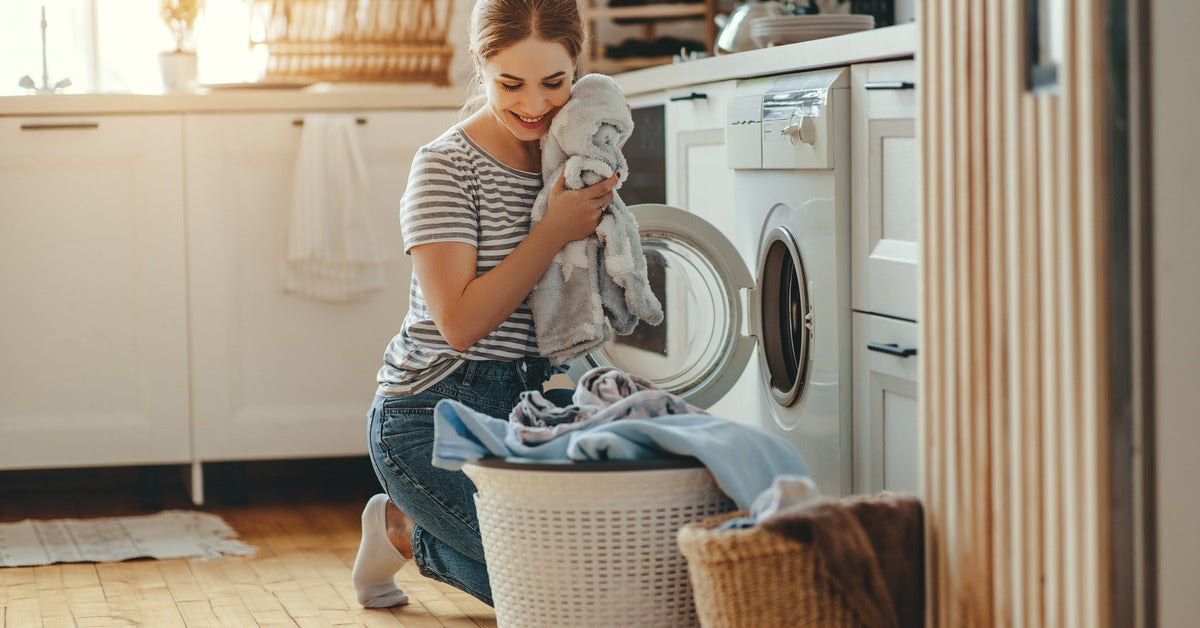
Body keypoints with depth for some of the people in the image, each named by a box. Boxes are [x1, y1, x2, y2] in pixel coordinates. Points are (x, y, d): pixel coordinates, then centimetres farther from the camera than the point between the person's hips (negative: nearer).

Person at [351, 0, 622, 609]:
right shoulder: (445, 166, -14)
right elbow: (461, 323, -21)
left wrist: (599, 210, -6)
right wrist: (556, 230, -22)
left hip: (524, 403, 7)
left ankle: (413, 534, 16)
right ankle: (407, 532, 10)